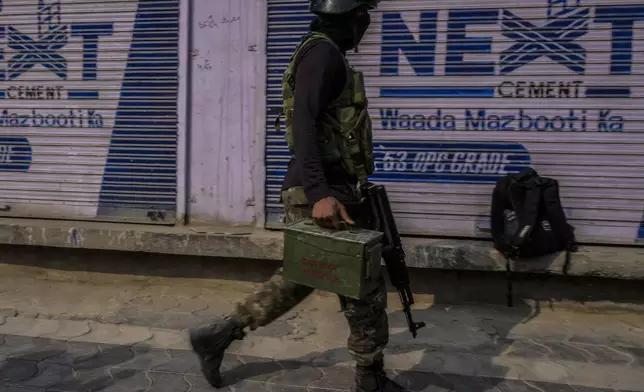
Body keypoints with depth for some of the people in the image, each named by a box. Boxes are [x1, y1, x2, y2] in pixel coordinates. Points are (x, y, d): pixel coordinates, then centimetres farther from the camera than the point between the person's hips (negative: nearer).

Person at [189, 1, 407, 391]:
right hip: (322, 195, -10)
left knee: (297, 279, 19)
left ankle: (218, 335, 27)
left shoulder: (326, 54, 21)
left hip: (326, 190, 10)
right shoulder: (324, 52, -11)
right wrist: (320, 193, -34)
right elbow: (304, 123, -25)